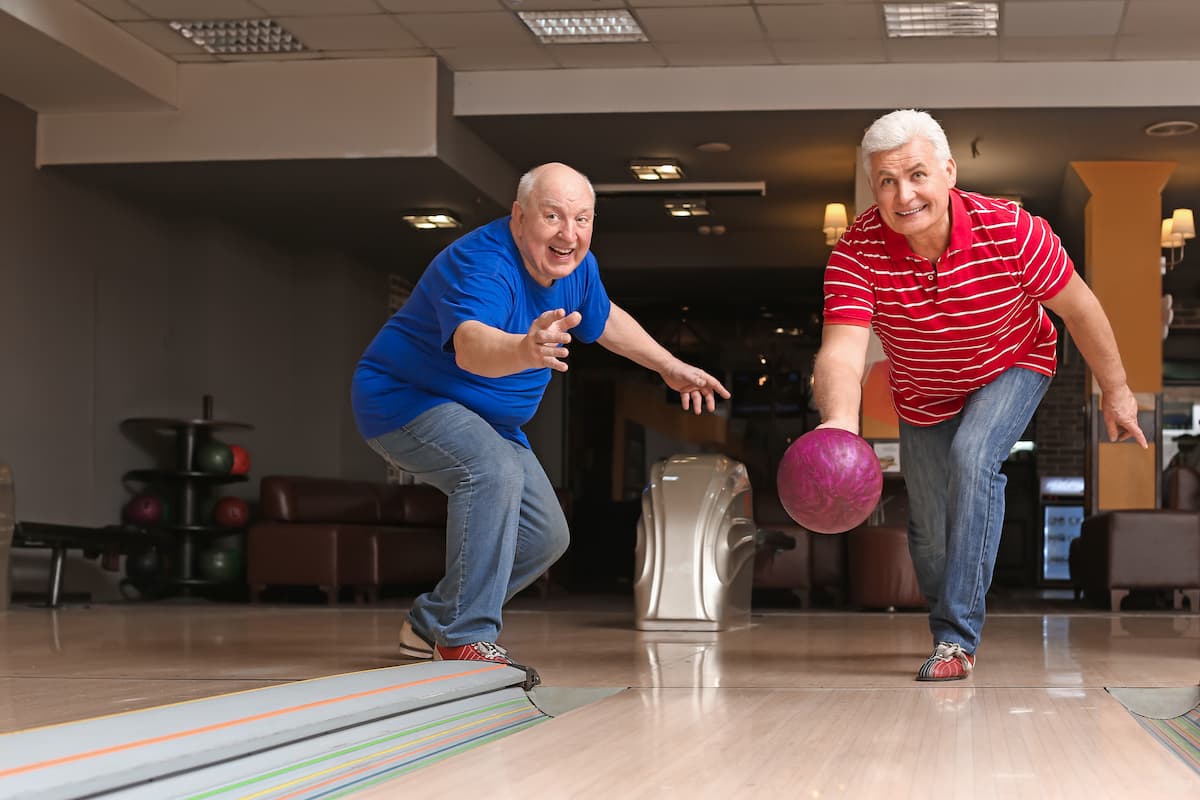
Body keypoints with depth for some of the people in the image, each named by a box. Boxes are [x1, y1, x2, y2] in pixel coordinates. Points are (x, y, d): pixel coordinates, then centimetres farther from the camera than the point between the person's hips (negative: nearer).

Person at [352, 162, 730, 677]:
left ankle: (429, 626, 21)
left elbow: (604, 319, 17)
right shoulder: (481, 264, -33)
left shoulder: (576, 266, -6)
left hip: (485, 421, 9)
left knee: (545, 536, 7)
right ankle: (465, 639, -28)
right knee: (494, 470, -36)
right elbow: (471, 346, -53)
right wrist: (524, 351, -74)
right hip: (403, 401, -9)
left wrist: (670, 367, 22)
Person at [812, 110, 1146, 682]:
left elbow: (1078, 308, -17)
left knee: (972, 458, -29)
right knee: (929, 529, 9)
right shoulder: (857, 252, -31)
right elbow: (842, 349, -44)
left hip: (1013, 367, -2)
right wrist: (838, 421, -64)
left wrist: (1115, 392, -7)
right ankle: (945, 630, 39)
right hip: (921, 395, 2)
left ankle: (958, 637, -24)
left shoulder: (1009, 229, -32)